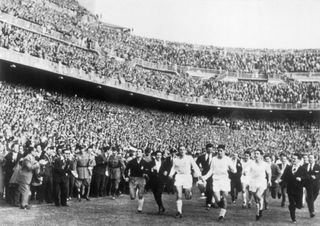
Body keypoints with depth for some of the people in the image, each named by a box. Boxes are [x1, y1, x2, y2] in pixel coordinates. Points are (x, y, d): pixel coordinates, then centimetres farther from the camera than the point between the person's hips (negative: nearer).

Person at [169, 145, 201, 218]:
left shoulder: (189, 158, 4)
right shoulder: (175, 159, 10)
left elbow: (195, 166, 0)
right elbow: (173, 168, 14)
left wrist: (198, 173, -15)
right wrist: (171, 174, -4)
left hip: (187, 176, -1)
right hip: (178, 176, 1)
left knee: (187, 197, 1)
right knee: (178, 195, -10)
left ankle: (189, 192, 37)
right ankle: (179, 212, -4)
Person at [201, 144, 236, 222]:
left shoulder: (228, 159, 1)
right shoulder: (214, 159, 8)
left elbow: (234, 170, 2)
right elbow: (211, 170, 13)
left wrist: (229, 169, -20)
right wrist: (205, 177, -1)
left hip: (225, 180, -2)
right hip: (216, 180, 2)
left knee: (224, 197, -8)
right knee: (217, 199, -3)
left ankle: (222, 214, 3)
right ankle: (224, 210, 23)